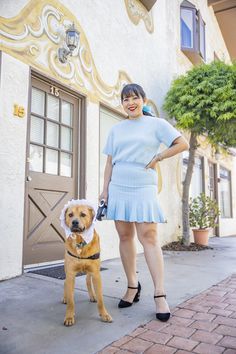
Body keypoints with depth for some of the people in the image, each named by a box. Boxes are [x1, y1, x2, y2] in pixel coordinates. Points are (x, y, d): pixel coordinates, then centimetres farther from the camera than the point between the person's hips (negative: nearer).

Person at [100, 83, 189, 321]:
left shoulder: (156, 124, 4)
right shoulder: (116, 129, 14)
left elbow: (183, 144, 1)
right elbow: (109, 162, 13)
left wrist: (157, 158, -3)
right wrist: (105, 189, 7)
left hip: (143, 188, -4)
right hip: (118, 188, 4)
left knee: (149, 238, -9)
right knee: (125, 236, 5)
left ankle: (160, 295, -2)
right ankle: (132, 286, 18)